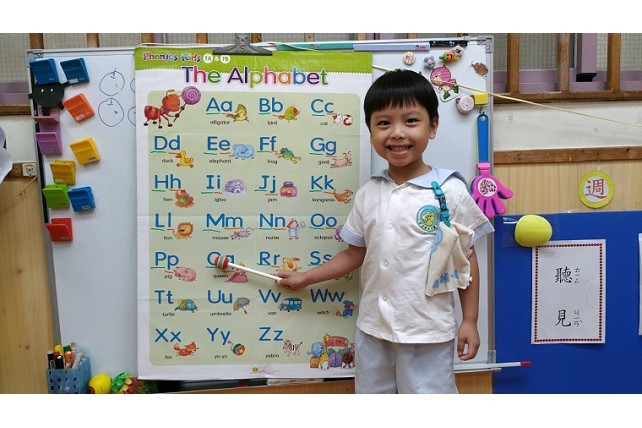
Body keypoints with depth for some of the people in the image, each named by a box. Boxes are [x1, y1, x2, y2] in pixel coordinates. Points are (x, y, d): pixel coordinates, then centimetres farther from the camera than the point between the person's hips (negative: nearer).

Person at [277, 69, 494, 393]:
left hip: (427, 330, -4)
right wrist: (305, 278, 10)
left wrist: (470, 321, -3)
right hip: (373, 328, 5)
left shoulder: (449, 191, -11)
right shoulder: (368, 194, 1)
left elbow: (467, 258, -4)